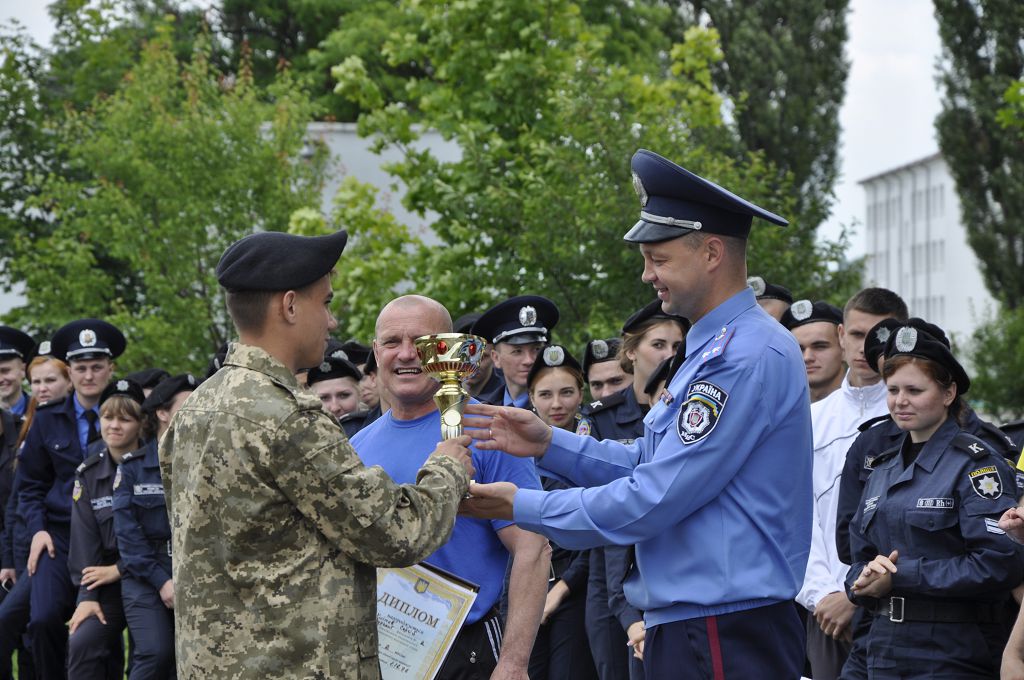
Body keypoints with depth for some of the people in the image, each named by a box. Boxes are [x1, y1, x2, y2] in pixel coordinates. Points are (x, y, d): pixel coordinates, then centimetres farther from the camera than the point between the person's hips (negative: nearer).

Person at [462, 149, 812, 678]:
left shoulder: (748, 357, -19)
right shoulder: (717, 348, 16)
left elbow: (655, 498, -21)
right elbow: (654, 463, 20)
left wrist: (521, 508, -11)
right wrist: (549, 445, 8)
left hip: (723, 636, -10)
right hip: (688, 625, 10)